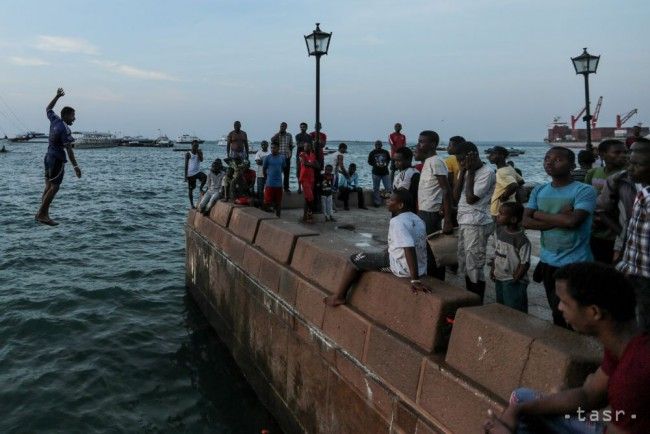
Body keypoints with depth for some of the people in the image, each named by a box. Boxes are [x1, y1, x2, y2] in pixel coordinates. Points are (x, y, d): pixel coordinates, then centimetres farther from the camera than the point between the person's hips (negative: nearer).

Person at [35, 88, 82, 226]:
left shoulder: (55, 120, 6)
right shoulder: (65, 129, -17)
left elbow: (48, 109, 28)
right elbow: (69, 149, -23)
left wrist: (57, 96, 30)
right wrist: (75, 166, -24)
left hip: (49, 157, 9)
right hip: (57, 160, -9)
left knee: (49, 187, 9)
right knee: (54, 188, -5)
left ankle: (43, 214, 8)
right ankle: (41, 214, -5)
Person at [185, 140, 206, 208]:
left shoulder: (199, 152, 7)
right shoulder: (188, 154, -1)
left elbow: (201, 160, -11)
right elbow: (186, 165, -1)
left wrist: (198, 153, -16)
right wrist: (186, 175, -6)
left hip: (197, 172, 2)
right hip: (190, 173, -2)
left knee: (204, 177, -30)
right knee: (191, 188, 3)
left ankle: (200, 188, -8)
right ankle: (191, 203, 11)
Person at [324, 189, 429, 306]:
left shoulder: (397, 221, -18)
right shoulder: (416, 219, 9)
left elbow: (409, 249, -29)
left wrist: (415, 280, -31)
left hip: (403, 268, -9)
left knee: (355, 259, 4)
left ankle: (339, 296, 12)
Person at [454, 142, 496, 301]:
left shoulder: (487, 173, -12)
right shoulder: (467, 171, 14)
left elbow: (471, 198, -18)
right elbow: (456, 196, 7)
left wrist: (470, 171, -12)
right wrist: (463, 172, 1)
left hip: (477, 224, -9)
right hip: (463, 222, 9)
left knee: (474, 267, -5)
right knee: (465, 265, 15)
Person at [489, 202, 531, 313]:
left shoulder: (522, 240, -21)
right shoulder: (499, 231, 1)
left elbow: (525, 263, -18)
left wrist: (514, 279, -16)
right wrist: (493, 269, 9)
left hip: (514, 282, -8)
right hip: (499, 279, 8)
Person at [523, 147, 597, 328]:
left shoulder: (584, 190, -10)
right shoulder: (539, 191, 6)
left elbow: (572, 221, -24)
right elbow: (526, 222, -3)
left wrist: (540, 214, -10)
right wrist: (559, 219, -15)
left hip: (575, 265, -5)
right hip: (547, 262, 5)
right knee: (557, 313, 18)